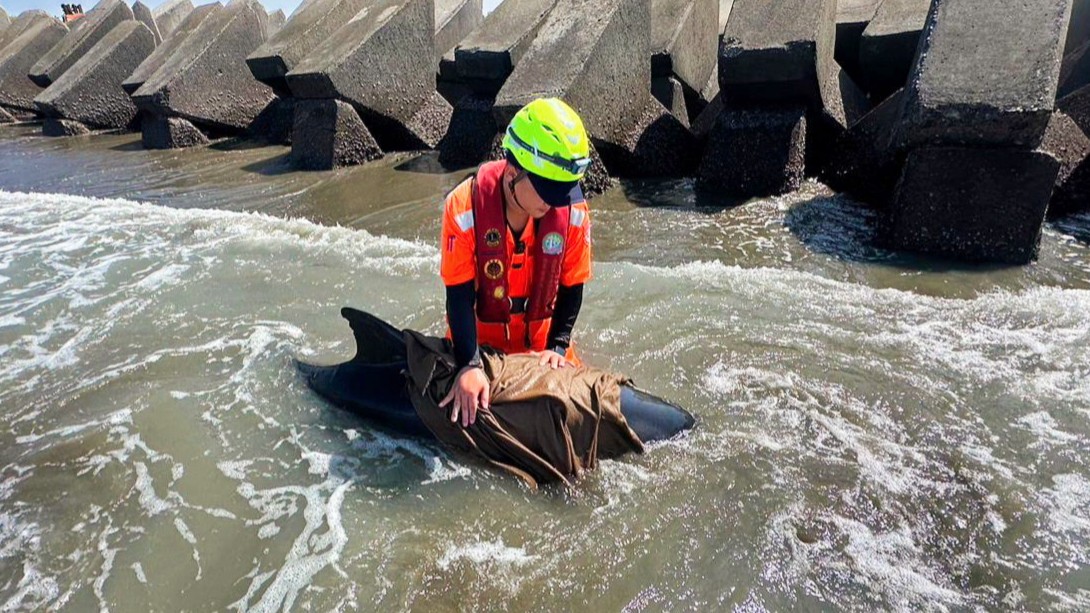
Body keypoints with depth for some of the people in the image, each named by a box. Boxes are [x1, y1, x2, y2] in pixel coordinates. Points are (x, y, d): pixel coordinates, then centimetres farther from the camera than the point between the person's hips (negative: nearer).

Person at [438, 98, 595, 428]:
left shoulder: (574, 212, -19)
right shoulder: (465, 207, -27)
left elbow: (571, 288, -7)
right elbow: (460, 296, -22)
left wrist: (557, 346, -14)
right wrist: (469, 366, -30)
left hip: (538, 338, 2)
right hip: (480, 337, -2)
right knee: (465, 403, -5)